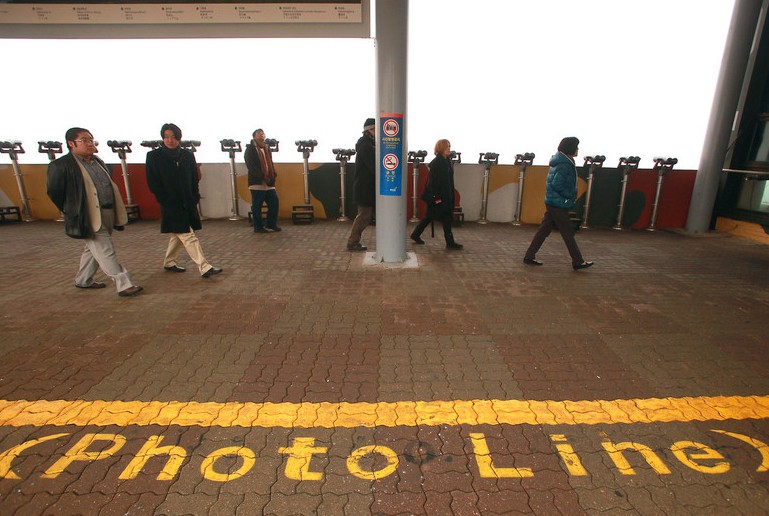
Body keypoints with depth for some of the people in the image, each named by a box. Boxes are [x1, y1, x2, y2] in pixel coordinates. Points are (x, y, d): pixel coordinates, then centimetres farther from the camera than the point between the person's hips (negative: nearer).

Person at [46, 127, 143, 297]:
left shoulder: (98, 162, 15)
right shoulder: (61, 165, -8)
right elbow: (53, 192, -2)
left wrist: (116, 212, 14)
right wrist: (71, 211, 4)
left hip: (107, 213, 8)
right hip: (89, 218, -8)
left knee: (94, 250, 19)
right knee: (106, 252, -8)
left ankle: (83, 280, 35)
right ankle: (124, 285, -6)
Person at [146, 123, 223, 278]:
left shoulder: (187, 155, 8)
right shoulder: (154, 156, -3)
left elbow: (194, 179, 12)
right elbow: (153, 184, -5)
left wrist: (194, 199, 2)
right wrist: (167, 202, -11)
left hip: (188, 203, 5)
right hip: (171, 206, -5)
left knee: (178, 235, 16)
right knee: (188, 237, -10)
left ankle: (169, 262, 34)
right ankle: (205, 268, -11)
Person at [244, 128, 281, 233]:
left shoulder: (267, 148, 19)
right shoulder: (250, 149, -1)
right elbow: (251, 166, -12)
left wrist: (273, 175, -2)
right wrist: (263, 177, -20)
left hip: (269, 183, 6)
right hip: (257, 183, -6)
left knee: (274, 203, 4)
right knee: (257, 206, -1)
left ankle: (271, 225, 15)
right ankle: (258, 227, 9)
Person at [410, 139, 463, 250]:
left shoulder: (447, 161, 12)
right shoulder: (436, 163, -16)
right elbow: (433, 180, -19)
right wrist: (436, 197, -22)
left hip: (446, 194, 9)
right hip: (438, 195, -9)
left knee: (430, 216, 14)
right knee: (446, 218, -3)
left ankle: (415, 235, 25)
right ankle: (450, 243, 6)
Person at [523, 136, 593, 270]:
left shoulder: (560, 161, 13)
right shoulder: (565, 165, -18)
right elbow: (557, 185, -24)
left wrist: (570, 196, 11)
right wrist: (571, 196, -13)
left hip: (552, 202, 9)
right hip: (559, 204, -9)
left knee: (544, 230, 10)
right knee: (568, 233, 1)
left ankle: (529, 256, 12)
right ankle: (578, 262, 13)